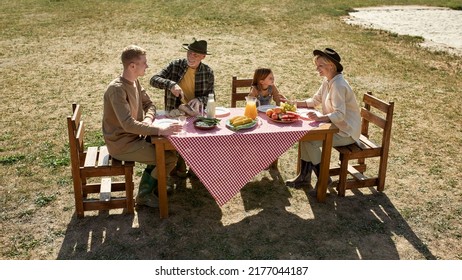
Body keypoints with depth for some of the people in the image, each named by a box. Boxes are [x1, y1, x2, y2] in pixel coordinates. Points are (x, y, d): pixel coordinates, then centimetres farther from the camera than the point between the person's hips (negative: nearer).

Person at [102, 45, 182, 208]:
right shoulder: (117, 89, -26)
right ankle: (144, 194, 3)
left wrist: (148, 119, -11)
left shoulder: (135, 82, 4)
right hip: (122, 144, -9)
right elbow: (128, 124, -35)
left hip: (133, 136, 9)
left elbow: (149, 104, 12)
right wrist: (160, 130, -38)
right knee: (170, 158, -13)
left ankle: (150, 183, 18)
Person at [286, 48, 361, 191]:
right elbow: (315, 100, 13)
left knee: (309, 140, -17)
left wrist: (320, 117, -45)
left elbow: (340, 115, -31)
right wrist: (295, 103, 1)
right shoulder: (327, 81, 4)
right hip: (336, 126, 9)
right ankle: (304, 175, 8)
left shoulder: (338, 85, -25)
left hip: (346, 132, -9)